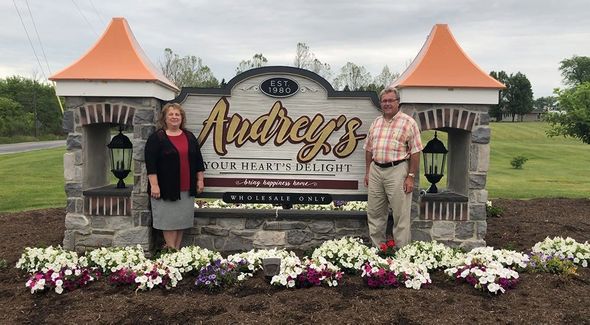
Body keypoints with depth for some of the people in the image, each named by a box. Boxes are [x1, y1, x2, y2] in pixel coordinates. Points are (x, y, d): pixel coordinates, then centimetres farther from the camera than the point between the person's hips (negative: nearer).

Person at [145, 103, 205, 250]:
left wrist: (200, 180, 10)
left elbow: (198, 160, 15)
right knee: (169, 221, -1)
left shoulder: (190, 137, 12)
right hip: (167, 188, -5)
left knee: (182, 220, 8)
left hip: (186, 189, 5)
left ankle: (177, 249, 18)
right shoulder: (156, 137, -3)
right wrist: (154, 185, -15)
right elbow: (150, 164, -9)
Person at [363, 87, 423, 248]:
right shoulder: (376, 123, 13)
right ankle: (377, 248, 24)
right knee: (374, 213, 11)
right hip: (376, 170, 6)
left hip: (397, 170, -6)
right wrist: (367, 172, 12)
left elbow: (415, 152, -8)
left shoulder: (408, 122, -5)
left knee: (401, 215, 0)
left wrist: (411, 176, -12)